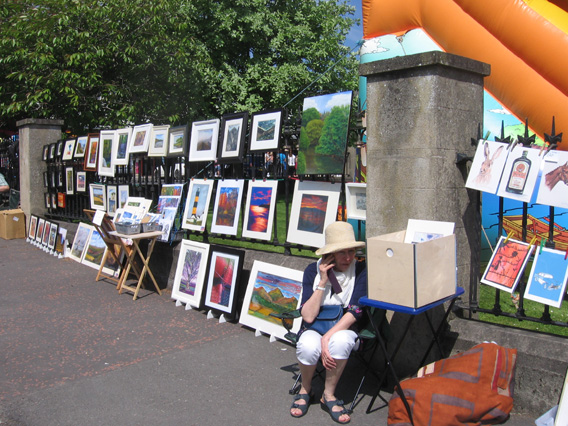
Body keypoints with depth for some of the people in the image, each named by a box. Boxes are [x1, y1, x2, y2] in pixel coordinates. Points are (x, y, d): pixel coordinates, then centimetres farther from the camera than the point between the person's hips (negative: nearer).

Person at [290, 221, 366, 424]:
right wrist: (323, 282, -22)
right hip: (315, 328, 1)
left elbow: (355, 312, -16)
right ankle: (305, 390, -2)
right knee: (308, 345, -34)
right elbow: (308, 316, -14)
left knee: (340, 340, -36)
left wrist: (328, 337, -27)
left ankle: (328, 395, -11)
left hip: (344, 329, 0)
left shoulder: (360, 271, -10)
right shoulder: (313, 271, -7)